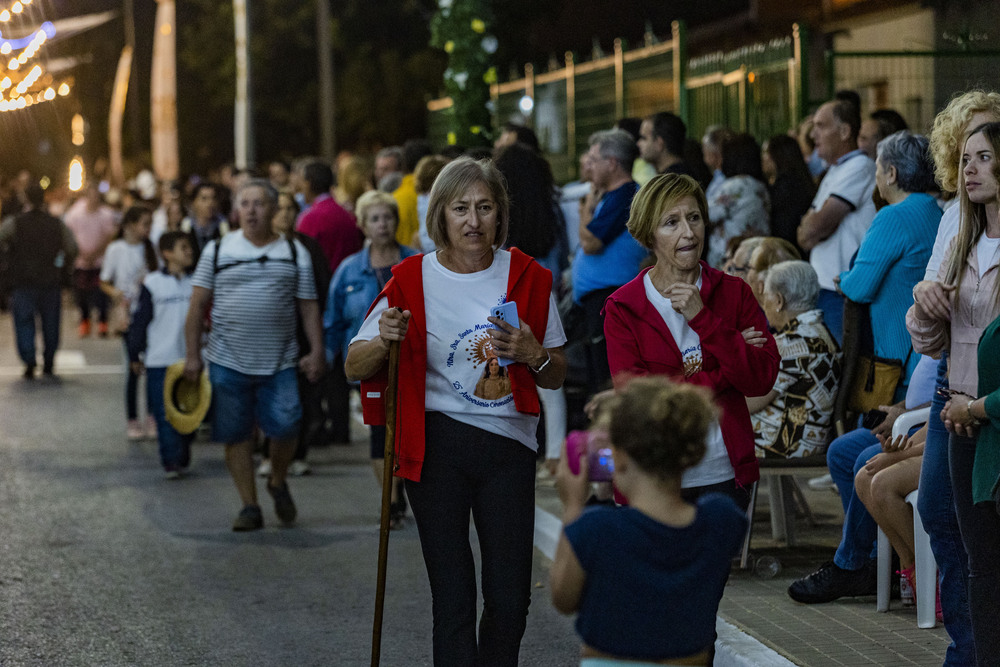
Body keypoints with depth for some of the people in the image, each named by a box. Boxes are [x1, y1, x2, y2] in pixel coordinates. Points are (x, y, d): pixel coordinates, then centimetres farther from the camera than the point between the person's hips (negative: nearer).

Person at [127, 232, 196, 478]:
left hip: (190, 359, 3)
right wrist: (135, 354, 1)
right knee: (165, 414, -3)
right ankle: (171, 461, 0)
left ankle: (182, 459, 19)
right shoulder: (153, 283, -5)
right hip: (159, 360, -3)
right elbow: (140, 320, 0)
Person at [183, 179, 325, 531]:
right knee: (237, 436, 3)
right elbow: (198, 305, 4)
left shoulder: (295, 253, 7)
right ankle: (249, 506, 14)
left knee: (285, 428, -11)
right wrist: (192, 354, -2)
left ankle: (278, 481, 18)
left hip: (279, 363, 0)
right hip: (228, 362, 0)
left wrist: (316, 350, -3)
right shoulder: (217, 250, 4)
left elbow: (309, 306, 7)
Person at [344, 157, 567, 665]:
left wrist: (532, 354, -11)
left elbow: (557, 378, 10)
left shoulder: (527, 278, 3)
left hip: (509, 441, 2)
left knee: (510, 599, 1)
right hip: (437, 445, -1)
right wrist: (383, 341, -21)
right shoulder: (415, 279, -1)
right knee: (453, 599, -1)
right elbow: (354, 368, -1)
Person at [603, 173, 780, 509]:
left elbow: (762, 380, -7)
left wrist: (702, 318, -16)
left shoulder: (734, 293, 4)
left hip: (724, 476, 2)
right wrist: (721, 375, -13)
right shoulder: (622, 308, -2)